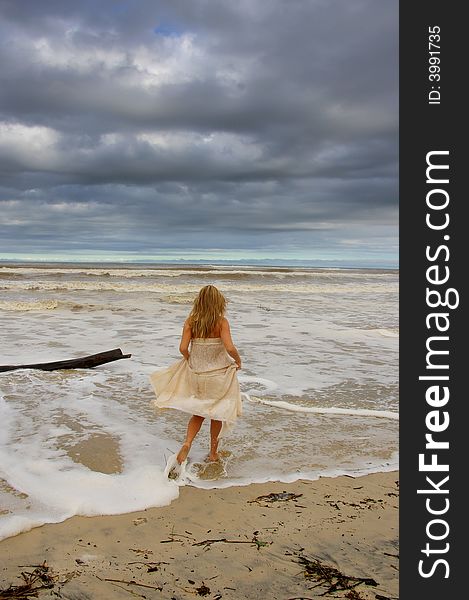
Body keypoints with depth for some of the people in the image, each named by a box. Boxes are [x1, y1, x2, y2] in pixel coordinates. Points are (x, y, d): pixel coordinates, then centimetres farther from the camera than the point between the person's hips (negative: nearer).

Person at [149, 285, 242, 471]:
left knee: (198, 412, 20)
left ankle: (187, 443, -1)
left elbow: (183, 348, -14)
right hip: (219, 374, -2)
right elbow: (229, 347, -25)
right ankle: (213, 452, 27)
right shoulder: (222, 322, -14)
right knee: (217, 413, 17)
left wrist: (190, 359, 6)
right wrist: (238, 360, -5)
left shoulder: (190, 321, -7)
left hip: (196, 374, 2)